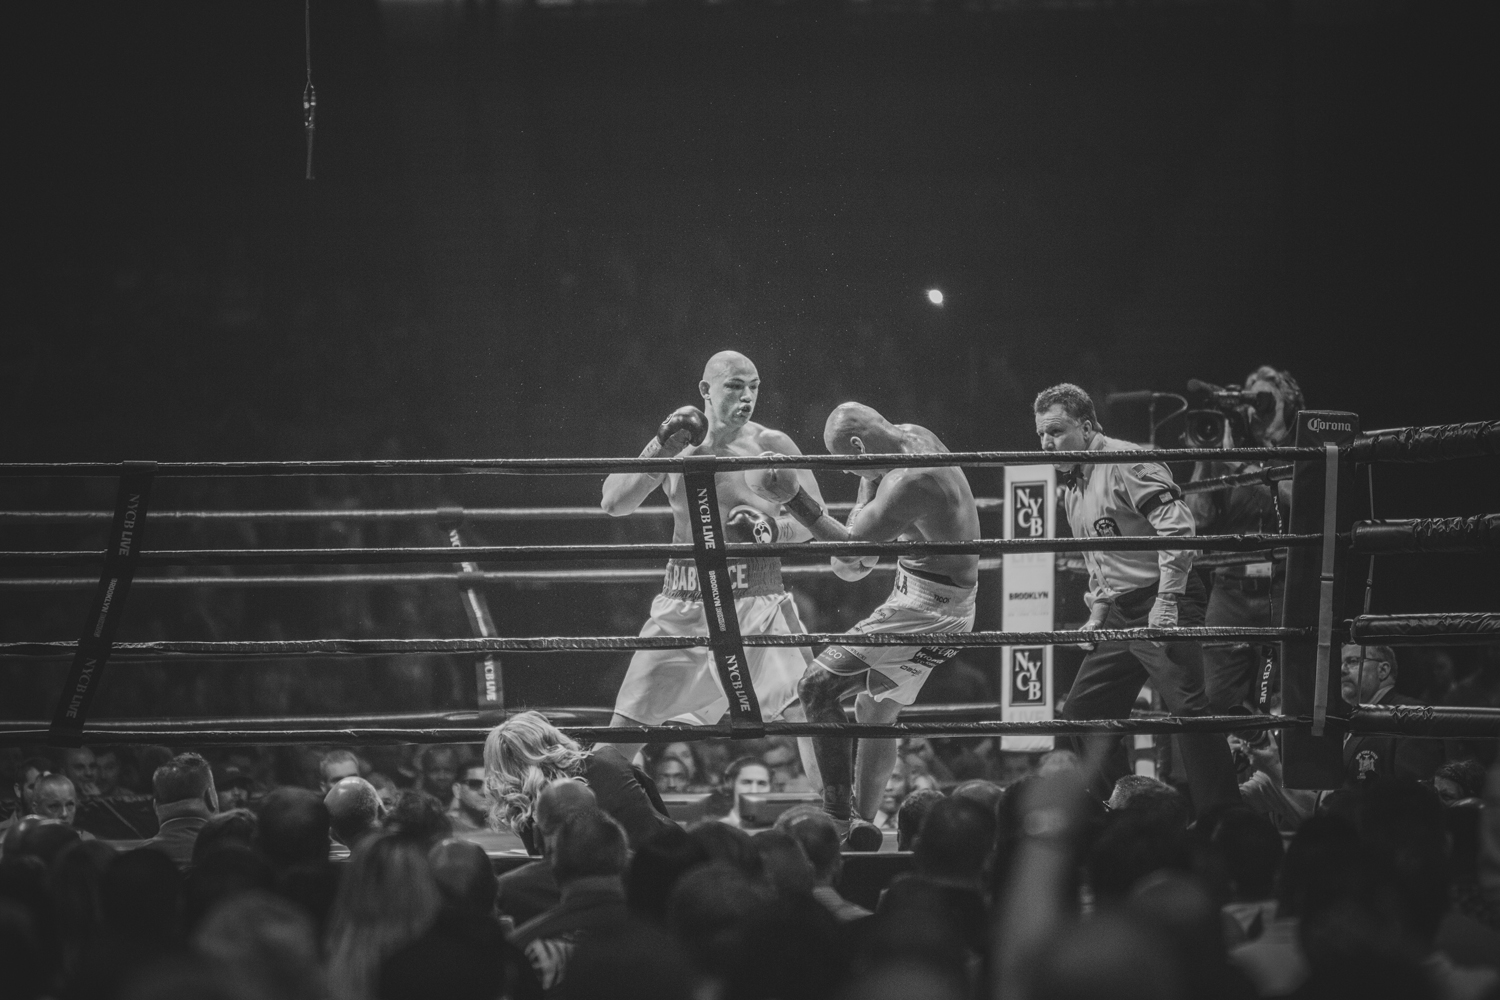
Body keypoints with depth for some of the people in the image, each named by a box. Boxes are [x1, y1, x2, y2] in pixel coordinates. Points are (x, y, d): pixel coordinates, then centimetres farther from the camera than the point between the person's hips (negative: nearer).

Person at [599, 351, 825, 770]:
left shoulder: (771, 447, -3)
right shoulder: (674, 443, 4)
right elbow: (612, 504, -2)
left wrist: (771, 527, -24)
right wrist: (660, 451, -14)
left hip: (755, 599, -2)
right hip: (683, 603, 2)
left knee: (806, 711, -16)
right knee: (626, 727, 4)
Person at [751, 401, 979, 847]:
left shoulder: (909, 483, -26)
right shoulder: (915, 438, 5)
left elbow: (850, 549, -21)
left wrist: (793, 498, -20)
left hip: (927, 606, -11)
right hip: (943, 602, 11)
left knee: (817, 686, -12)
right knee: (877, 709, 21)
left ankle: (841, 816, -13)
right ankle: (862, 827, 28)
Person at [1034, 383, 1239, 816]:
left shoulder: (1125, 462, -12)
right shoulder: (1073, 487, 17)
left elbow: (1177, 527, -21)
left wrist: (1167, 601, -24)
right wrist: (1097, 613, 17)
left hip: (1164, 604, -10)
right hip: (1120, 614, 10)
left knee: (1189, 708, -15)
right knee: (1082, 711, 11)